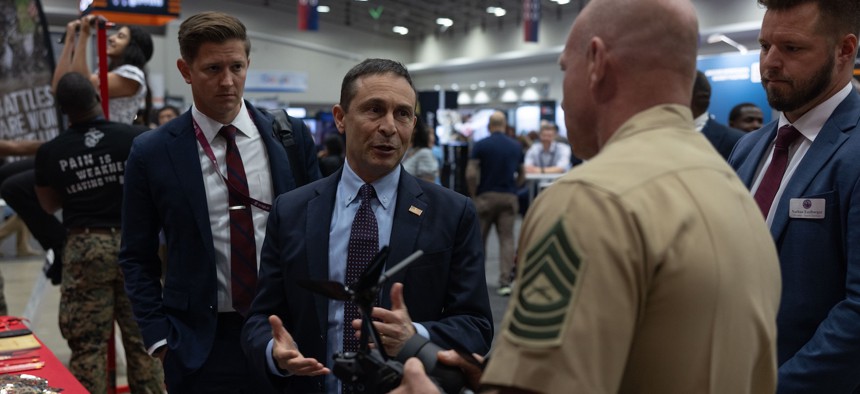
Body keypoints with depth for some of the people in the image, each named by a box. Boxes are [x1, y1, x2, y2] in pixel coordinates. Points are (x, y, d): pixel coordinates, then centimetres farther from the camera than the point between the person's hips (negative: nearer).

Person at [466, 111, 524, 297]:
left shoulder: (481, 145, -5)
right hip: (509, 197, 2)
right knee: (507, 239, 2)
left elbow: (471, 174, -12)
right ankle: (505, 281, -6)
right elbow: (522, 175, 11)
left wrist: (473, 195, -2)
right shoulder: (516, 146, 6)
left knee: (479, 238, 12)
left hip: (486, 196, -2)